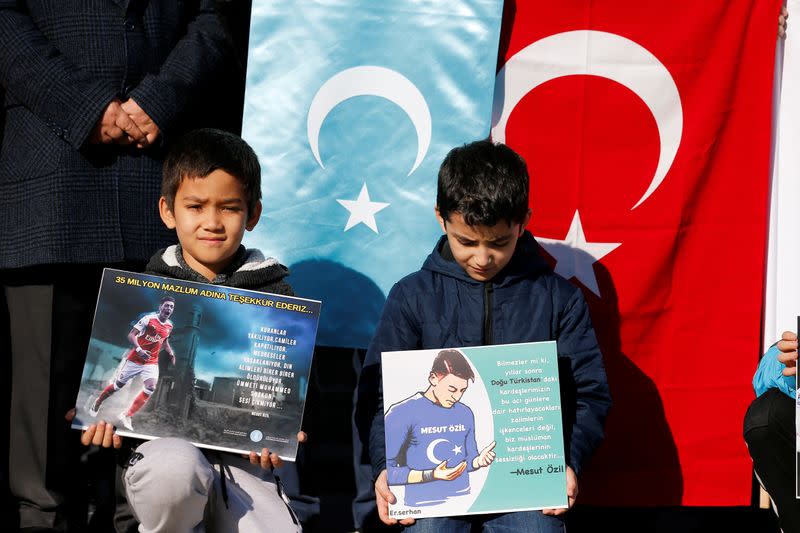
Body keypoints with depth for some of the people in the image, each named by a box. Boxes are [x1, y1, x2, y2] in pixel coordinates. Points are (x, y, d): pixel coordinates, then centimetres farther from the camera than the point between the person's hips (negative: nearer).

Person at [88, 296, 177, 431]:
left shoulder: (169, 326, 5)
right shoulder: (149, 318, -16)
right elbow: (131, 335, -19)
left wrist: (171, 353, 12)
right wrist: (139, 350, -34)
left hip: (151, 362, 4)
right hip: (135, 359, -4)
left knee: (150, 387, -19)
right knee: (118, 385, 7)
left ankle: (127, 416, -13)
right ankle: (97, 402, 34)